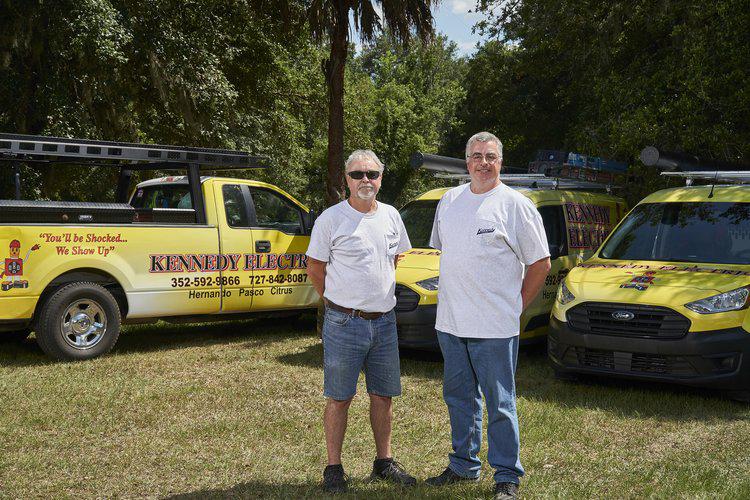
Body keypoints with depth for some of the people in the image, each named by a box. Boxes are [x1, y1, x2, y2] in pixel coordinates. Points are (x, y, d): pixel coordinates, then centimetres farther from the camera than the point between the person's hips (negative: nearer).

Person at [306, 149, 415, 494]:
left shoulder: (390, 216, 8)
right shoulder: (331, 219, -7)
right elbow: (314, 268, 0)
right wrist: (338, 301, 5)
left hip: (384, 320, 5)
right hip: (344, 323, -5)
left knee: (383, 395, 12)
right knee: (339, 398, 1)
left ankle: (384, 461, 26)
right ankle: (333, 468, 12)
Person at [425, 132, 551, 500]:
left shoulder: (515, 205, -5)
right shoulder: (450, 200, 11)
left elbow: (540, 263, -3)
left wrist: (516, 305, -3)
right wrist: (453, 296, 13)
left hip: (494, 327, -6)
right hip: (450, 322, 6)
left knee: (499, 403, 3)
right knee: (459, 399, 16)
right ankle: (463, 465, 31)